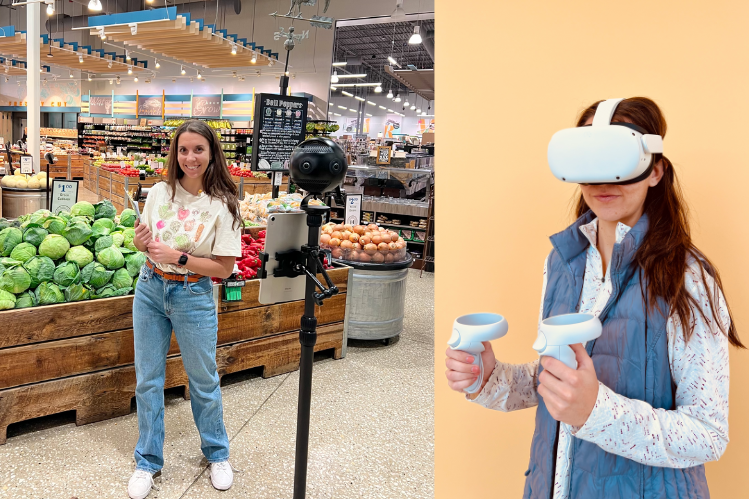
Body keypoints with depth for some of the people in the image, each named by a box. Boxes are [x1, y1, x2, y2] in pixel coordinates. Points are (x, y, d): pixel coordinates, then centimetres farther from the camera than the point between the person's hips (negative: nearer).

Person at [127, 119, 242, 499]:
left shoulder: (222, 205, -13)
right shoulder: (160, 192, -2)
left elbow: (224, 268, -14)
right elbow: (144, 243, 10)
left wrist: (178, 256, -23)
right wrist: (141, 241, -13)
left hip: (193, 295, -3)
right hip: (150, 289, 4)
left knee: (203, 380, 11)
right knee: (147, 379, 12)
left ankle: (217, 454, 34)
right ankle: (148, 461, 31)